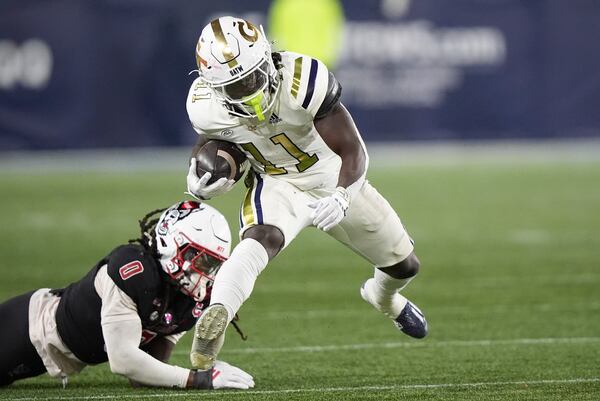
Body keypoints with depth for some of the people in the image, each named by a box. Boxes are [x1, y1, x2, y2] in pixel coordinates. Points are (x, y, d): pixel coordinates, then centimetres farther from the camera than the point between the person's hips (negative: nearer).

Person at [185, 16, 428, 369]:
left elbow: (353, 151, -31)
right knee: (260, 240, -37)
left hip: (334, 178, 1)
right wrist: (199, 183, -22)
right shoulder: (207, 105, -24)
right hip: (276, 185, -1)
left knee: (405, 265, 16)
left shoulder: (302, 81, -36)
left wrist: (341, 196, -50)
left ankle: (384, 298, 53)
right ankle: (213, 317, -52)